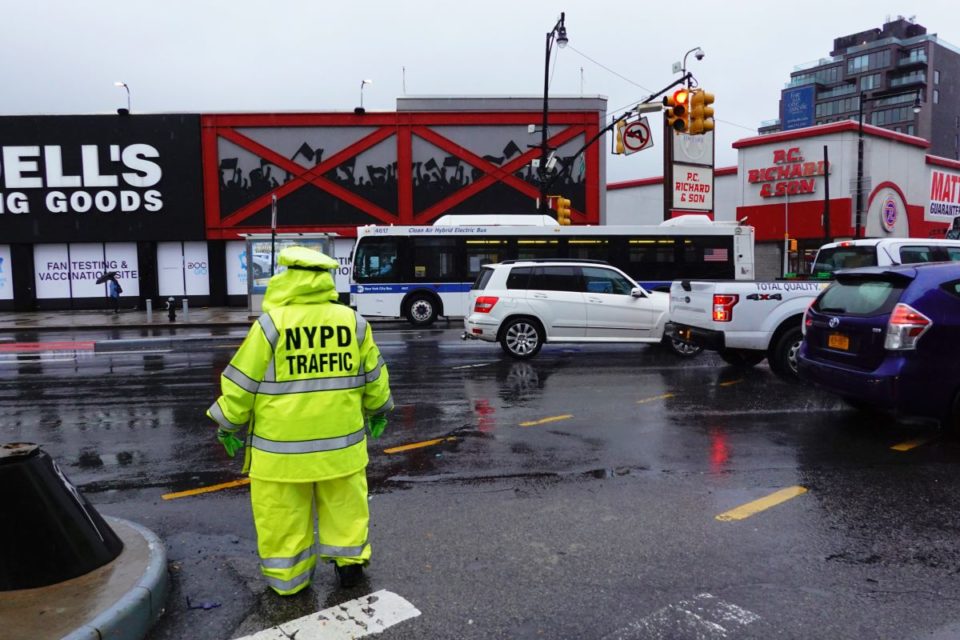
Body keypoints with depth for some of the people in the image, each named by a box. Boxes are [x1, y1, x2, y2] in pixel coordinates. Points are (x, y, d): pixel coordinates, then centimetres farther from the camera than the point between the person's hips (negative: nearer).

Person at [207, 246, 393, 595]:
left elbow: (242, 382, -6)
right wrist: (377, 411, 24)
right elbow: (374, 377, 8)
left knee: (283, 514, 12)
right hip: (340, 440, 3)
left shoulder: (271, 323, -12)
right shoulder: (353, 321, -2)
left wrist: (229, 424, 9)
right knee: (343, 503, 19)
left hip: (282, 444, -3)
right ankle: (349, 561, 29)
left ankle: (287, 577, 24)